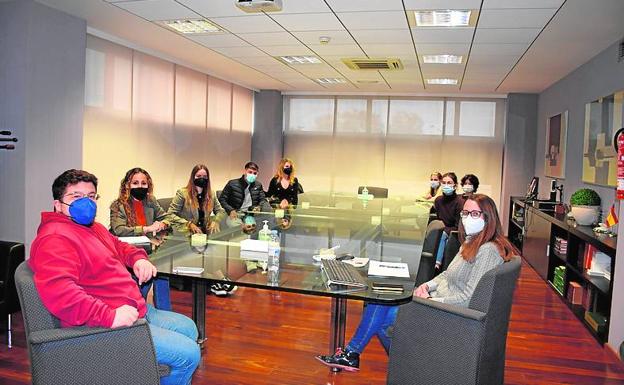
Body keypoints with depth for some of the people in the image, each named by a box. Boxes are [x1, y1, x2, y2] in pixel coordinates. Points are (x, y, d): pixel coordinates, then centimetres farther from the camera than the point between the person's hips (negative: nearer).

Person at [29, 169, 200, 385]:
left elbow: (119, 246, 35)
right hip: (105, 326, -11)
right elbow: (57, 291, -33)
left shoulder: (94, 227, 17)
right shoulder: (55, 238, -19)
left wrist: (138, 258, 12)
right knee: (188, 354, -13)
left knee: (188, 328, 22)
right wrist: (109, 316, -36)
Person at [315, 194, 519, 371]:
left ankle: (351, 355, 9)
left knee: (380, 316, -11)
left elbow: (468, 298, -24)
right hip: (436, 300, 9)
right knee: (377, 303, -6)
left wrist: (430, 301, -19)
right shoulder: (470, 243, 12)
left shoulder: (488, 251, -19)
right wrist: (427, 286, 1)